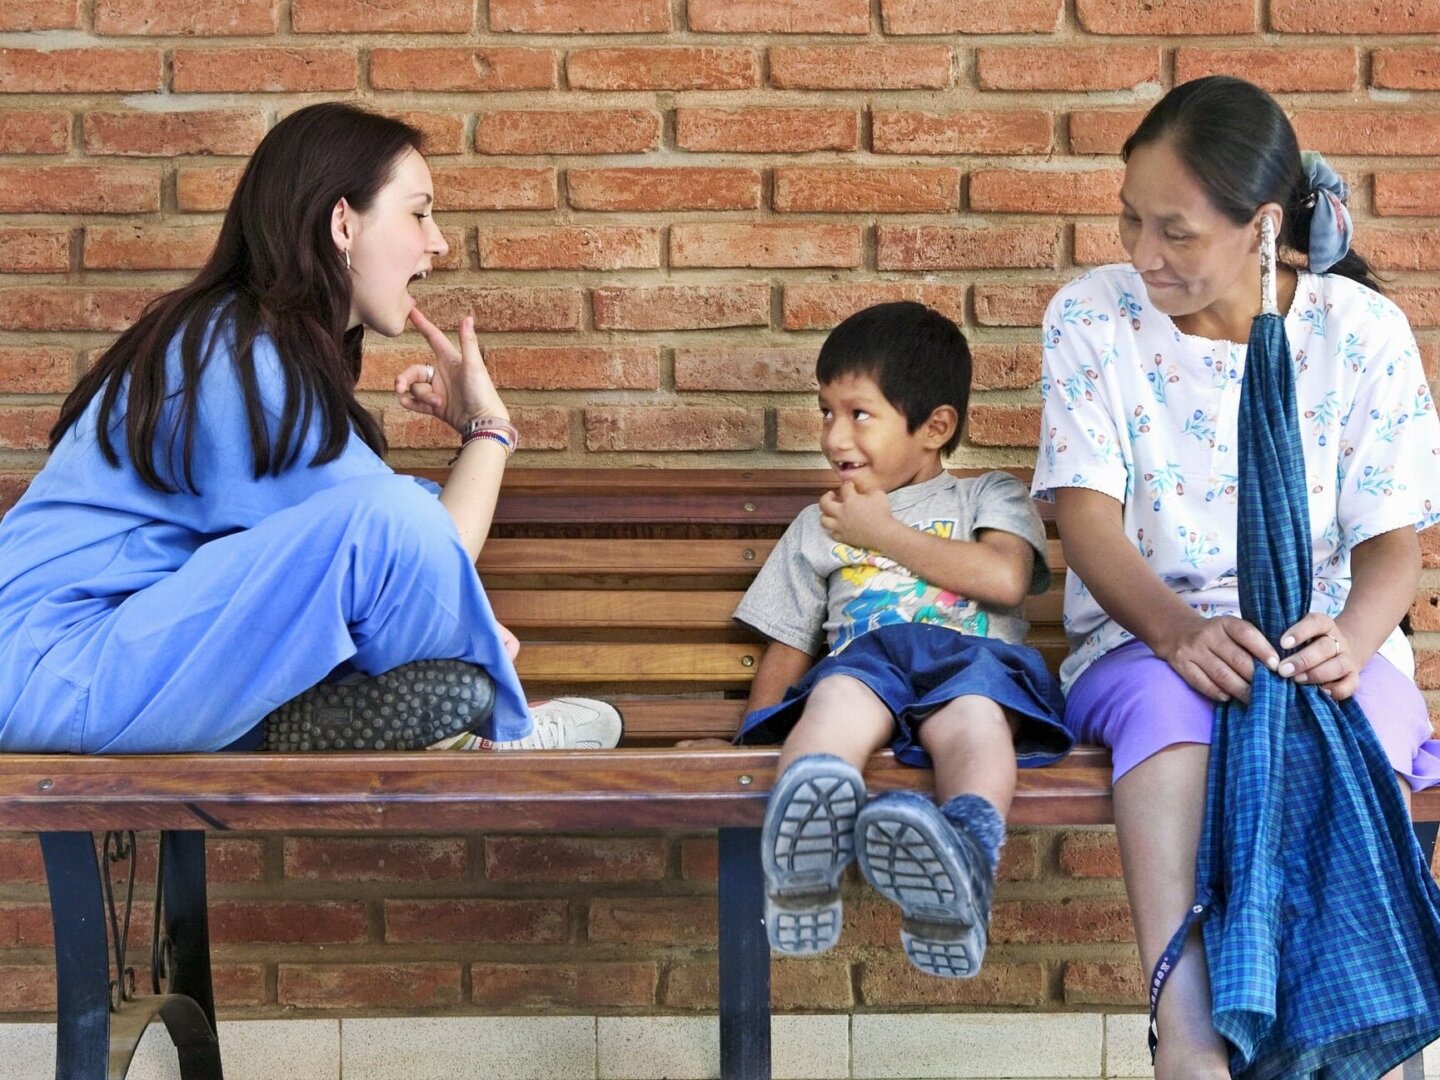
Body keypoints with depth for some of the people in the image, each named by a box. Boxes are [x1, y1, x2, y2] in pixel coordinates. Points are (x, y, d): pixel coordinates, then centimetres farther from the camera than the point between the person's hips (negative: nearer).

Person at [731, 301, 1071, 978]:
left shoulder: (989, 496, 26)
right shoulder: (817, 527, 34)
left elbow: (1005, 578, 3)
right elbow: (785, 653, 29)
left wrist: (884, 533, 11)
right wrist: (760, 731, 8)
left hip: (973, 659, -1)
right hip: (862, 659, 1)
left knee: (974, 718, -39)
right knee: (837, 700, -38)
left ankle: (964, 854, -72)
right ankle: (800, 869, -70)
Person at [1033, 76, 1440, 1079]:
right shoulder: (1092, 316, 0)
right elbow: (1089, 517, -8)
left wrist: (1351, 638, -26)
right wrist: (1175, 628, -29)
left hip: (1325, 635, 1)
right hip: (1145, 631, 0)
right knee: (1164, 695, -38)